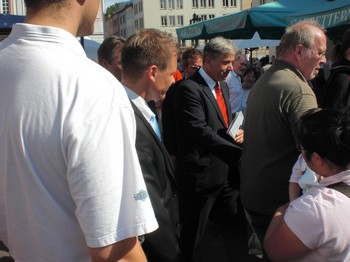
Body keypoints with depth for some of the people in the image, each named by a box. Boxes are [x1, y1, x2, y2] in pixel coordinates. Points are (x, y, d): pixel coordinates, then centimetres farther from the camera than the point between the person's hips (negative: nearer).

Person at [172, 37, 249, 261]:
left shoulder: (223, 86, 12)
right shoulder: (189, 89, -16)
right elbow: (201, 132, -24)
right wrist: (240, 153, -25)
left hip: (226, 172, 8)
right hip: (201, 174, -7)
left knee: (237, 228, 13)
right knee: (195, 237, 8)